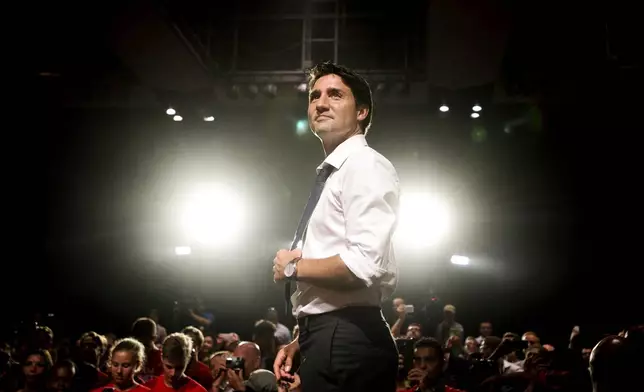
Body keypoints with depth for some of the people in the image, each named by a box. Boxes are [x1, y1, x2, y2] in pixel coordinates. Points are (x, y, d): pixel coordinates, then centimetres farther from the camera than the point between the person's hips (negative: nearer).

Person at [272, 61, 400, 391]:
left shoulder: (365, 166, -10)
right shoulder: (333, 175, 20)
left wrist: (292, 266, -9)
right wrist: (302, 342, 19)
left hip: (346, 343, -9)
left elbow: (364, 266, -24)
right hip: (330, 340, 9)